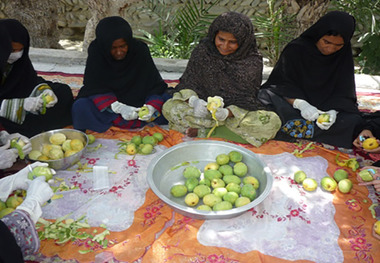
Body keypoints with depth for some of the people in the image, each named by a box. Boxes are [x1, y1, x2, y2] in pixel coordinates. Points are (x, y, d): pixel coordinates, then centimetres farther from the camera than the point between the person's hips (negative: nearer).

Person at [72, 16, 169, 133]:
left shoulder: (140, 50, -18)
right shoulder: (96, 52, -18)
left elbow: (155, 84, -17)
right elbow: (95, 88, -21)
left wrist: (151, 106, -37)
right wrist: (118, 107, -37)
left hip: (136, 99, 1)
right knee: (81, 106, -29)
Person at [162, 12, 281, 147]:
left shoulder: (253, 61, -9)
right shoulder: (202, 50, -5)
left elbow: (245, 100, -9)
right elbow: (187, 82, -2)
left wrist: (227, 113, -30)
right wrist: (193, 100, -25)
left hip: (237, 113, 0)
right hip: (203, 109, 0)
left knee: (272, 122, -29)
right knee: (170, 107, -25)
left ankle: (202, 132, -24)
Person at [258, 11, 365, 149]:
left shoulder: (343, 56, -1)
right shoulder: (296, 48, -9)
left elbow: (343, 93, -4)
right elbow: (282, 84, -13)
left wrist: (333, 111, -26)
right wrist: (300, 104, -32)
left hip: (328, 105, 3)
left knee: (353, 121, -27)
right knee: (265, 95, -32)